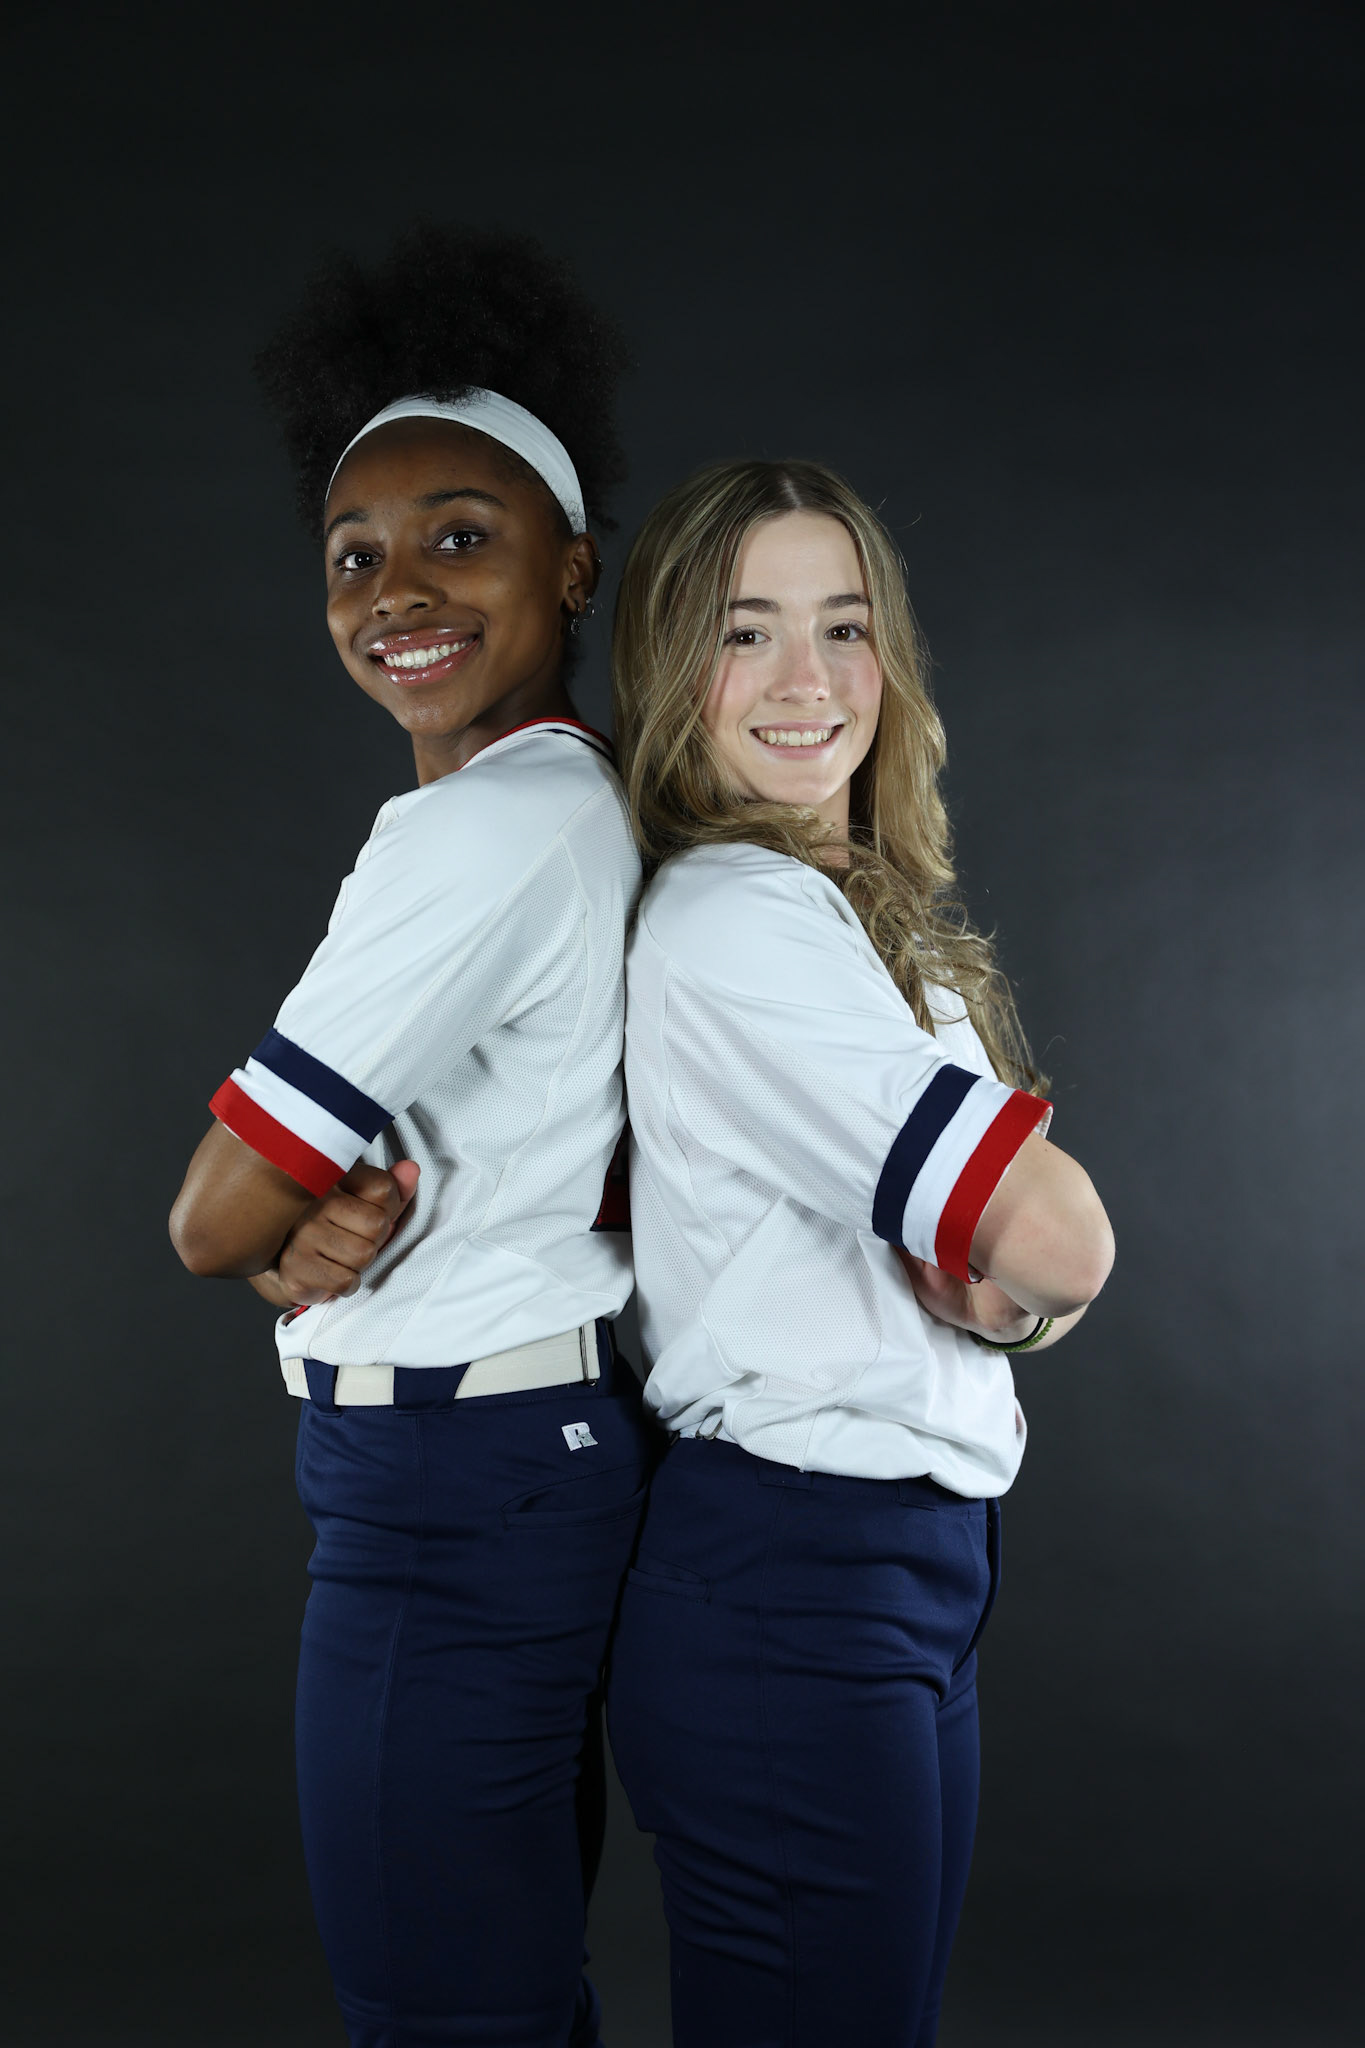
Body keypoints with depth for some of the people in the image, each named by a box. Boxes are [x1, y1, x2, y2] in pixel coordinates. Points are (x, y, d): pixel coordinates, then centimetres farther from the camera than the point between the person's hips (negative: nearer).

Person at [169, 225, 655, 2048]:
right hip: (541, 1456, 10)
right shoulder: (588, 807, 11)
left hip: (451, 1486, -10)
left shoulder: (489, 823, -20)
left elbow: (215, 1217, -17)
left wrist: (285, 1249, 4)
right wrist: (320, 1248, -9)